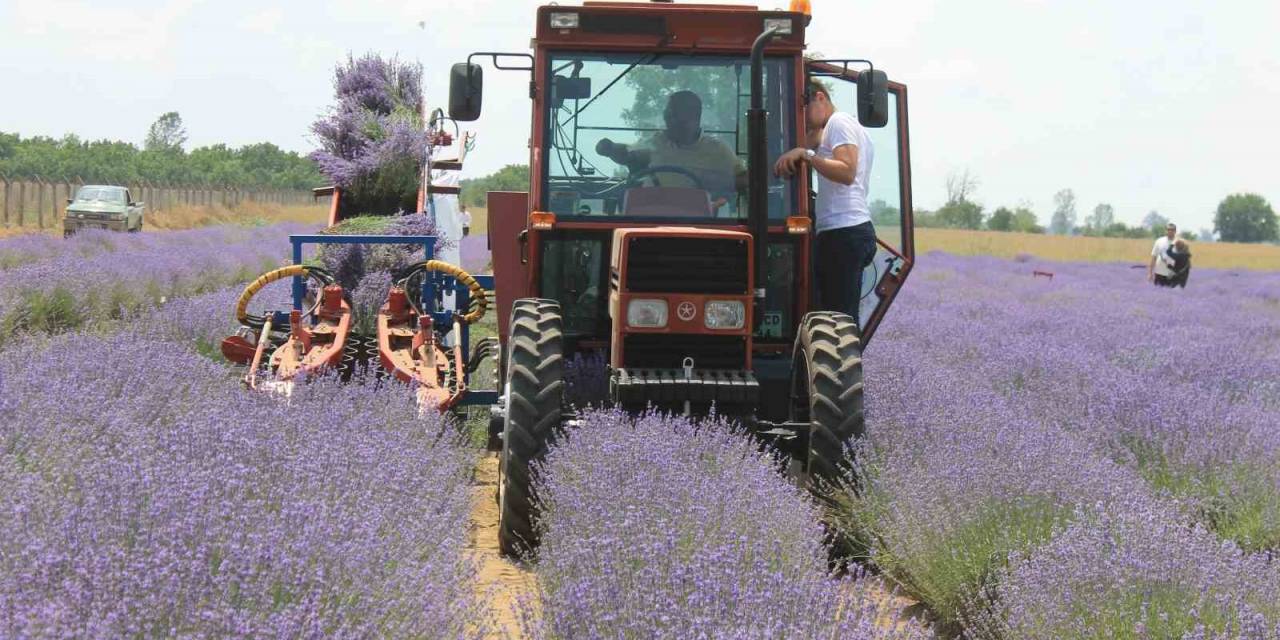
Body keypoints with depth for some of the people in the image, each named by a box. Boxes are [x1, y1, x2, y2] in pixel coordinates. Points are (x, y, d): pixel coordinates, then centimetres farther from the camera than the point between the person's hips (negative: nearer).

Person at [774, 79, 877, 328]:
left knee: (839, 319, -14)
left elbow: (846, 172, -18)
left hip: (842, 231, -10)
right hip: (858, 230, 10)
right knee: (848, 319, 7)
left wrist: (805, 155, -22)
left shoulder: (839, 122, -3)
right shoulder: (854, 127, 28)